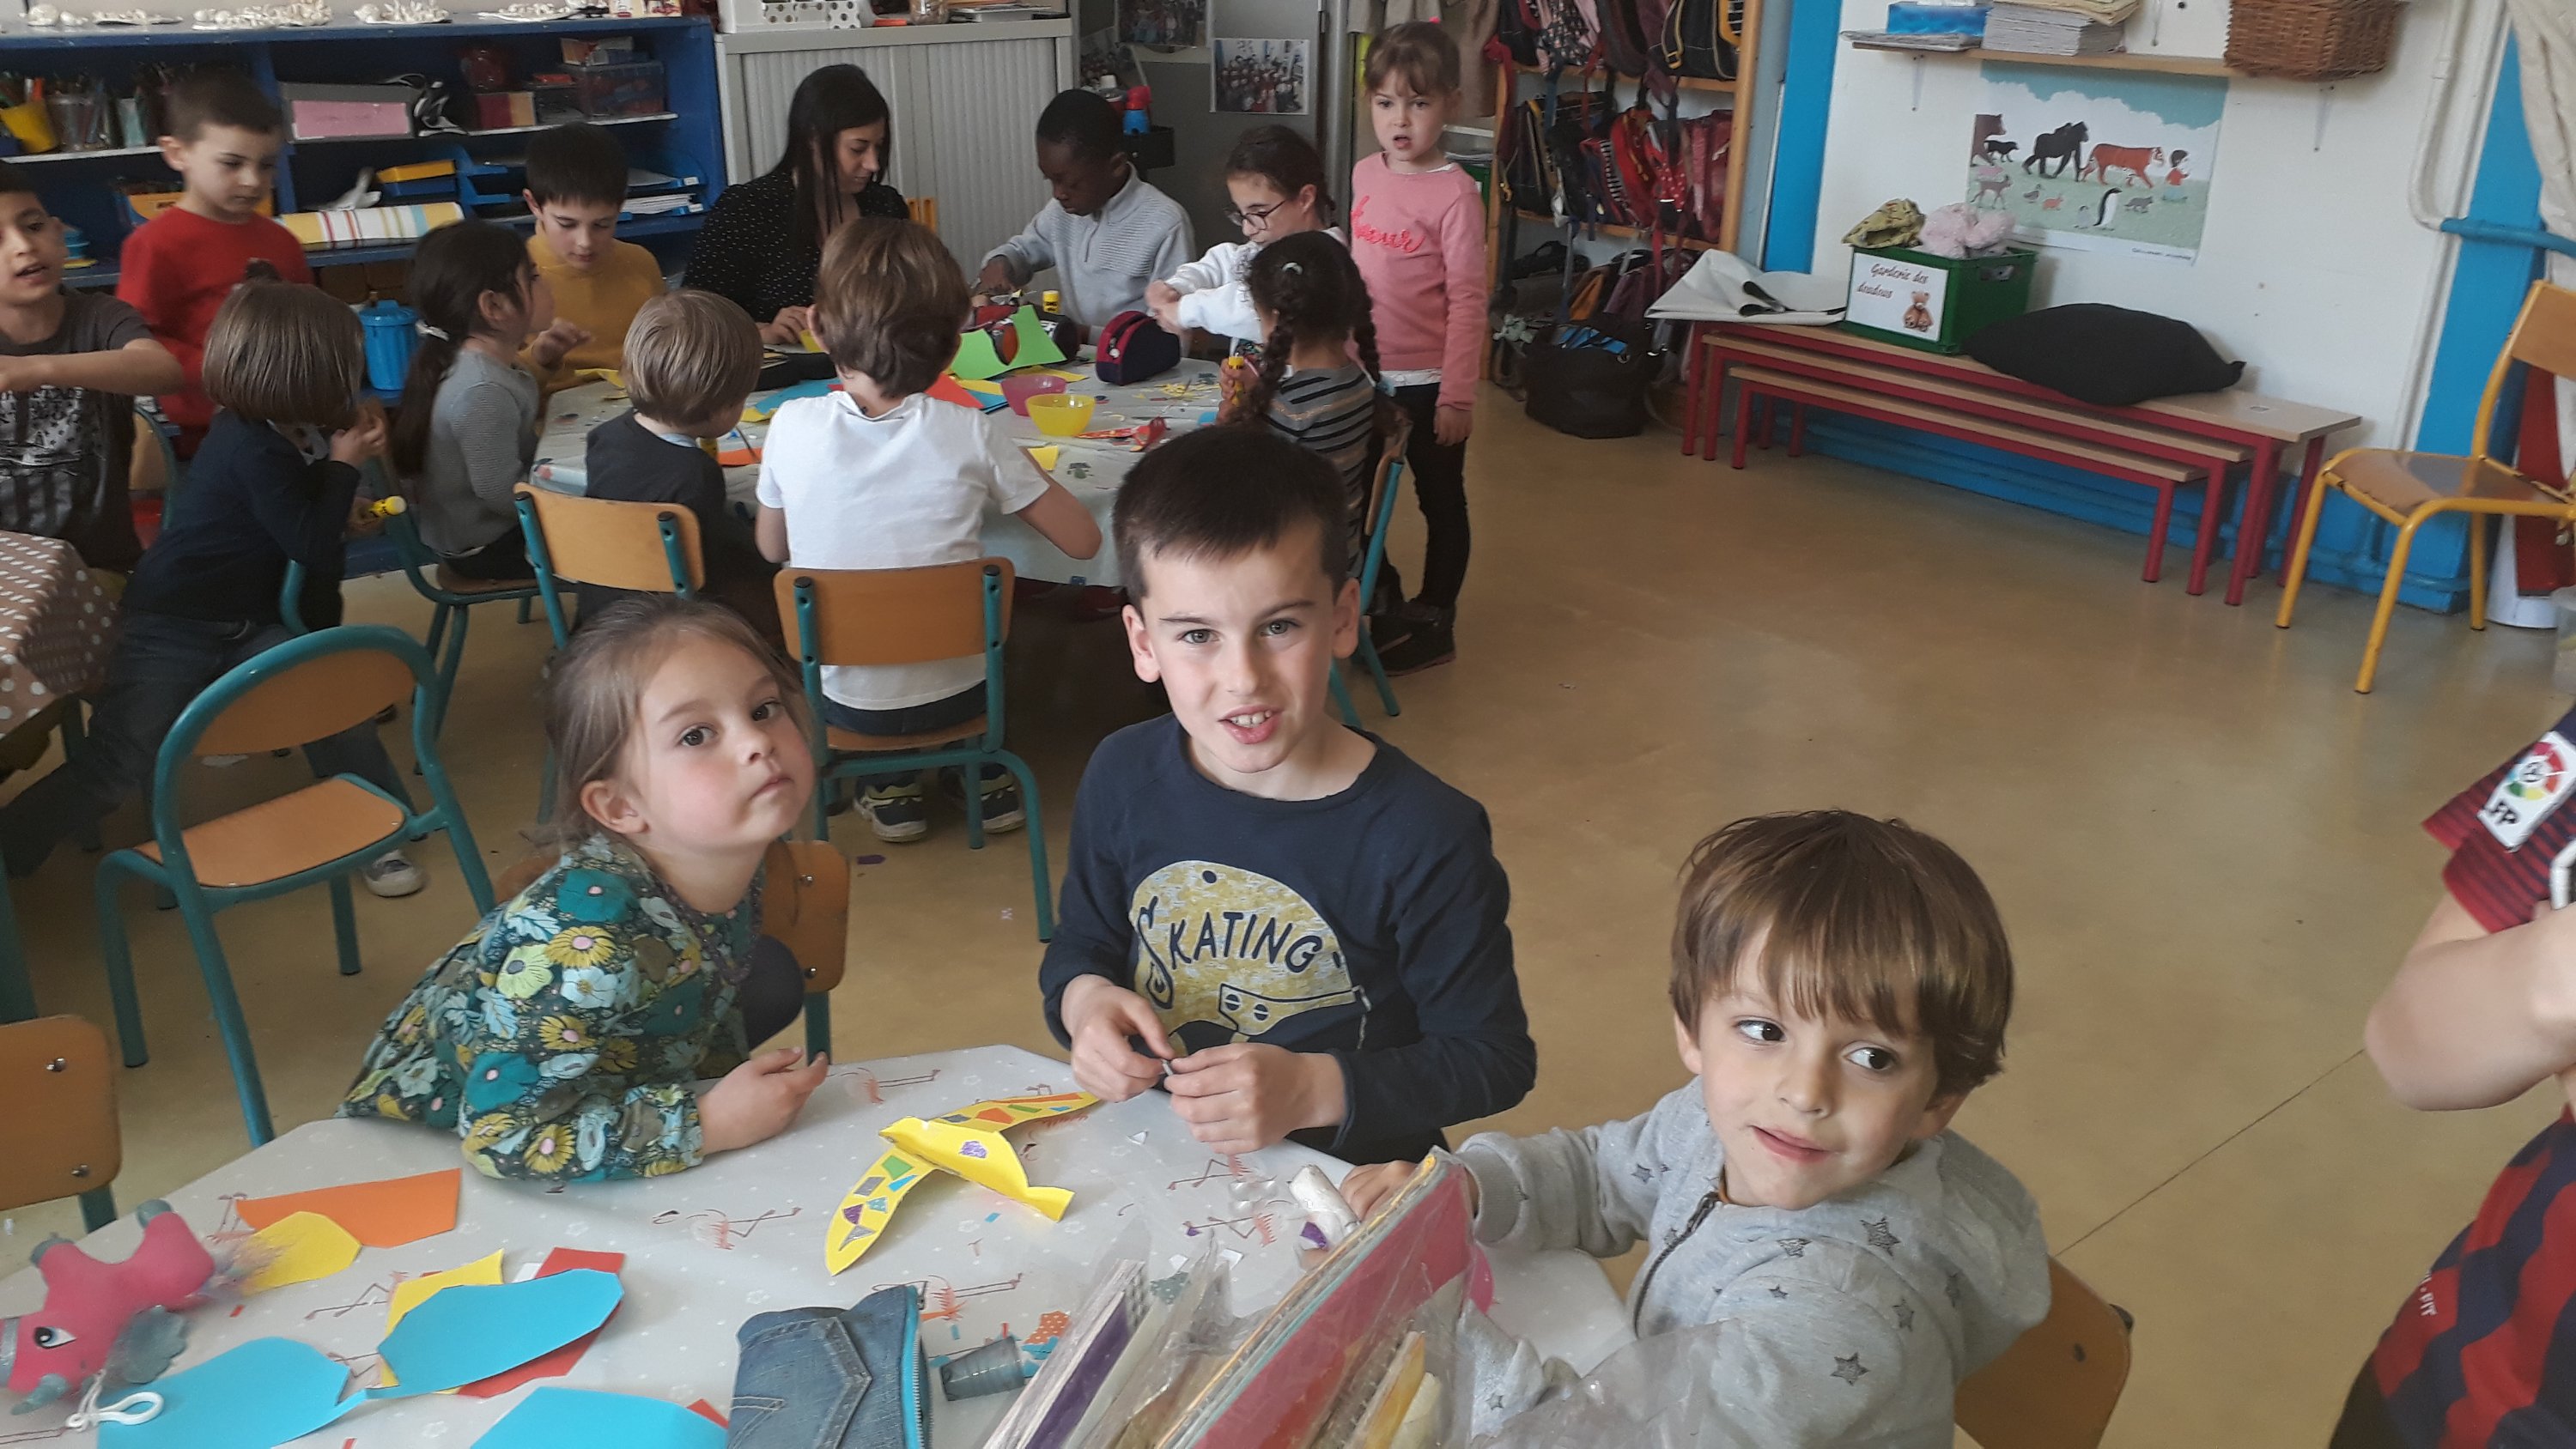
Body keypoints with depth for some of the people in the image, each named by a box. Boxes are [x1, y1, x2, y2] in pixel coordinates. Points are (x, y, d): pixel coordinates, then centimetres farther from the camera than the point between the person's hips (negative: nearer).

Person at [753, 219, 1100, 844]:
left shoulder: (792, 426, -13)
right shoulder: (969, 434, -17)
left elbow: (773, 550, 4)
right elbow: (1082, 541, -9)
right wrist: (1013, 469, 6)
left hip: (847, 703, 1)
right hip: (956, 693, -1)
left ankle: (890, 786, 25)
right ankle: (985, 774, 28)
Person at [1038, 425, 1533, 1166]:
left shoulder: (1426, 837, -15)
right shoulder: (1122, 777, -1)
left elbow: (1495, 1058, -7)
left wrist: (1314, 1091, -19)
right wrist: (1083, 1000, -7)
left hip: (1344, 1186, -1)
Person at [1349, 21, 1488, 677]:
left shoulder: (1454, 192, -16)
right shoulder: (1364, 174, 3)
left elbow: (1467, 301, -17)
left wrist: (1458, 395, -18)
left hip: (1427, 382, -7)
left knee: (1440, 501, 9)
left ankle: (1433, 623, 24)